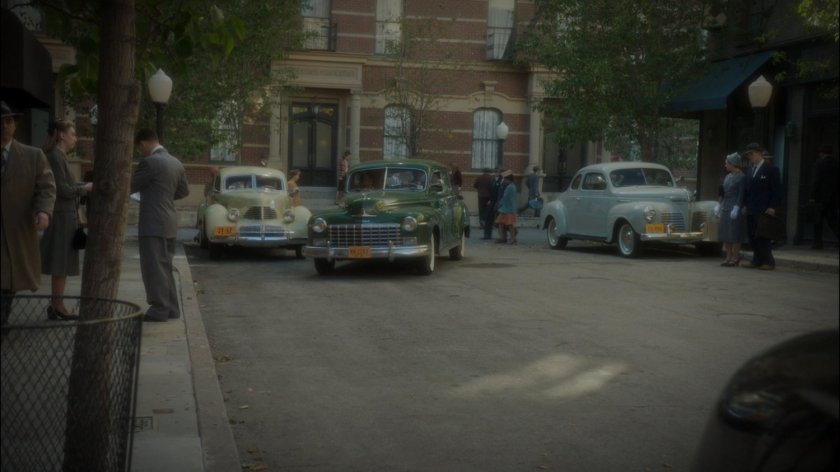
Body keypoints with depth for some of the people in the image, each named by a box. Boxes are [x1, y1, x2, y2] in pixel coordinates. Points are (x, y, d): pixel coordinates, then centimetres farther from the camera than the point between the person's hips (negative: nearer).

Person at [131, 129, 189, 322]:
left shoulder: (150, 162, -14)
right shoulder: (176, 163, 11)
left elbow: (130, 186, -8)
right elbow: (184, 190, 18)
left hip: (153, 223, -8)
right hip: (169, 221, 8)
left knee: (154, 267, -2)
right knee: (165, 267, 15)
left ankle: (159, 309, 1)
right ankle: (170, 308, 20)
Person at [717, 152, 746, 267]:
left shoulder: (741, 177, -9)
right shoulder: (727, 176, 14)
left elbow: (741, 194, -14)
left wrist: (736, 208, -19)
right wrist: (720, 205, 13)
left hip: (735, 208, -8)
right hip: (725, 208, 8)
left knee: (734, 234, -4)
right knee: (725, 233, 7)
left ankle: (735, 258, 1)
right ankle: (729, 257, 12)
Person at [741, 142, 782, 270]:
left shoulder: (771, 169, -5)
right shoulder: (750, 169, 17)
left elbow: (777, 190, -8)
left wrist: (772, 207, -14)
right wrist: (745, 204, 11)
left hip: (763, 210, -7)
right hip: (751, 210, 7)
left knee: (762, 236, -5)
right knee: (752, 236, 7)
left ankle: (768, 261, 4)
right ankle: (757, 260, 16)